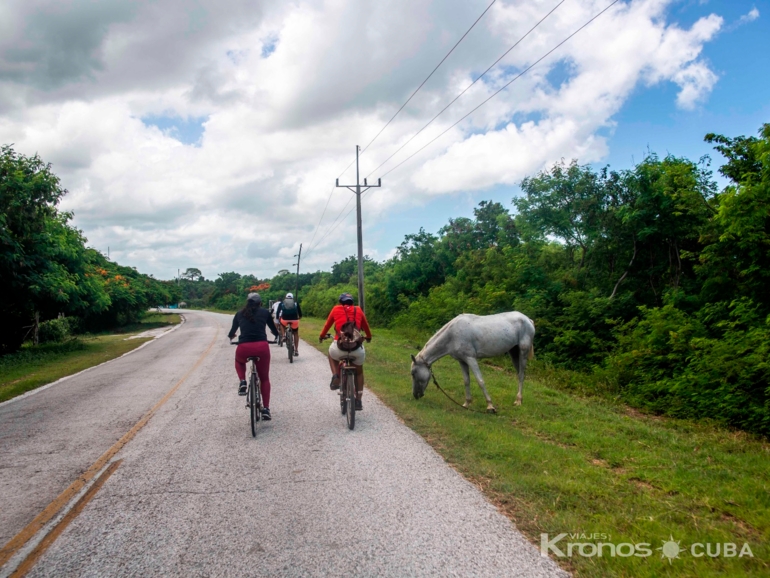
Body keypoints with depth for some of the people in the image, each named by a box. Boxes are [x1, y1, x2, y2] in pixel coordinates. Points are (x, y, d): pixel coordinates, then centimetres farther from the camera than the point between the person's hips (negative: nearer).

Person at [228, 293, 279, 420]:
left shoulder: (239, 314, 18)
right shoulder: (265, 312, 15)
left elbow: (233, 330, 29)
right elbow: (273, 329, 25)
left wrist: (230, 336, 53)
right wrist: (278, 336, 48)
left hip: (243, 348, 1)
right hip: (262, 347, -1)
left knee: (239, 361, 38)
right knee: (264, 378, 19)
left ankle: (242, 382, 12)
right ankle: (266, 409, 11)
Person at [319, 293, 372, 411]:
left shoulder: (336, 309, 13)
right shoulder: (358, 310, 17)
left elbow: (328, 324, 26)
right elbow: (366, 326, 31)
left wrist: (322, 336, 45)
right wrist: (369, 337, 52)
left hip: (340, 346, -1)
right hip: (357, 347, 1)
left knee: (332, 354, 35)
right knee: (359, 371, 25)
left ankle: (335, 377, 14)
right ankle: (358, 401, 22)